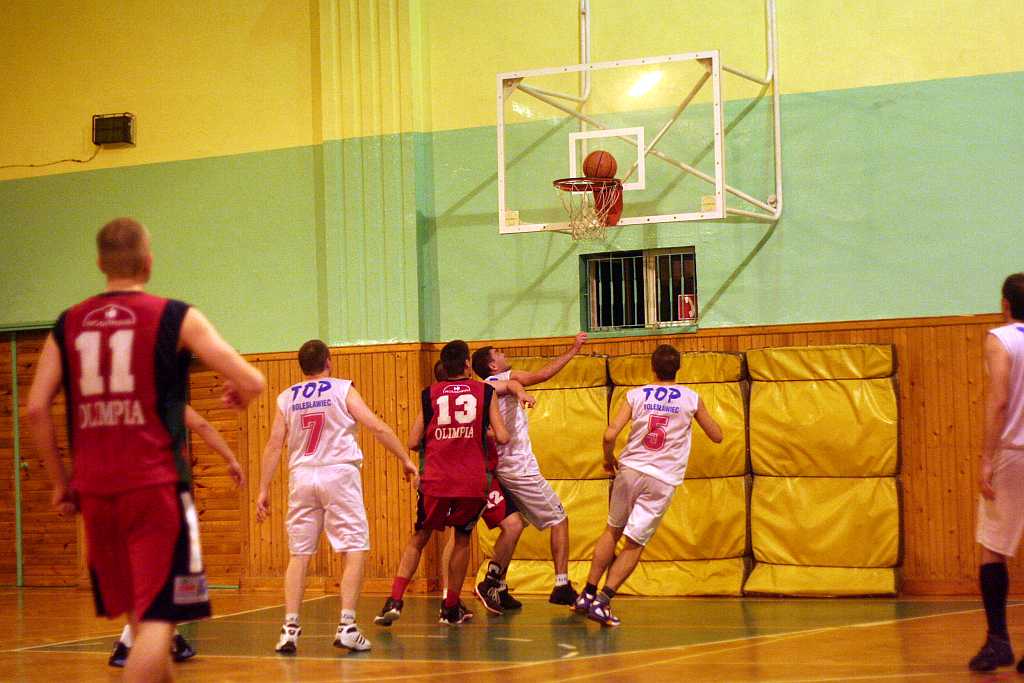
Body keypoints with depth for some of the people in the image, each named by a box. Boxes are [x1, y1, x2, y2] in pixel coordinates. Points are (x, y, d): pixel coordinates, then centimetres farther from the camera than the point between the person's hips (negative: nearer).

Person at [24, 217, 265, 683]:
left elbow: (35, 409, 3)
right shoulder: (176, 318, -2)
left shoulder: (68, 325, 9)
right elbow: (252, 382, -6)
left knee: (139, 612, 19)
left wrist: (60, 481, 13)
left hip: (95, 488, 5)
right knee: (159, 617, -6)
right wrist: (239, 395, 17)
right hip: (156, 485, -5)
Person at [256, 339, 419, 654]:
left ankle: (290, 628, 2)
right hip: (338, 474, -3)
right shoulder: (343, 389, 1)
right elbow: (378, 427, -5)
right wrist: (405, 459, 2)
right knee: (355, 550, 1)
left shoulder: (286, 398, 9)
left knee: (299, 554, 9)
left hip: (302, 475, 4)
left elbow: (274, 445, 5)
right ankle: (346, 626, -8)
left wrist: (264, 490, 8)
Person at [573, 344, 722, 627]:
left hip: (630, 470, 1)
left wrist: (609, 460, 13)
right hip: (663, 480, -1)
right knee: (634, 544, 4)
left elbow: (610, 435, -7)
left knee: (612, 531, 20)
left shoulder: (636, 395, 2)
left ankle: (587, 595, 20)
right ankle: (602, 601, -7)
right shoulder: (691, 398, 2)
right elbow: (717, 436, 12)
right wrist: (704, 414, 31)